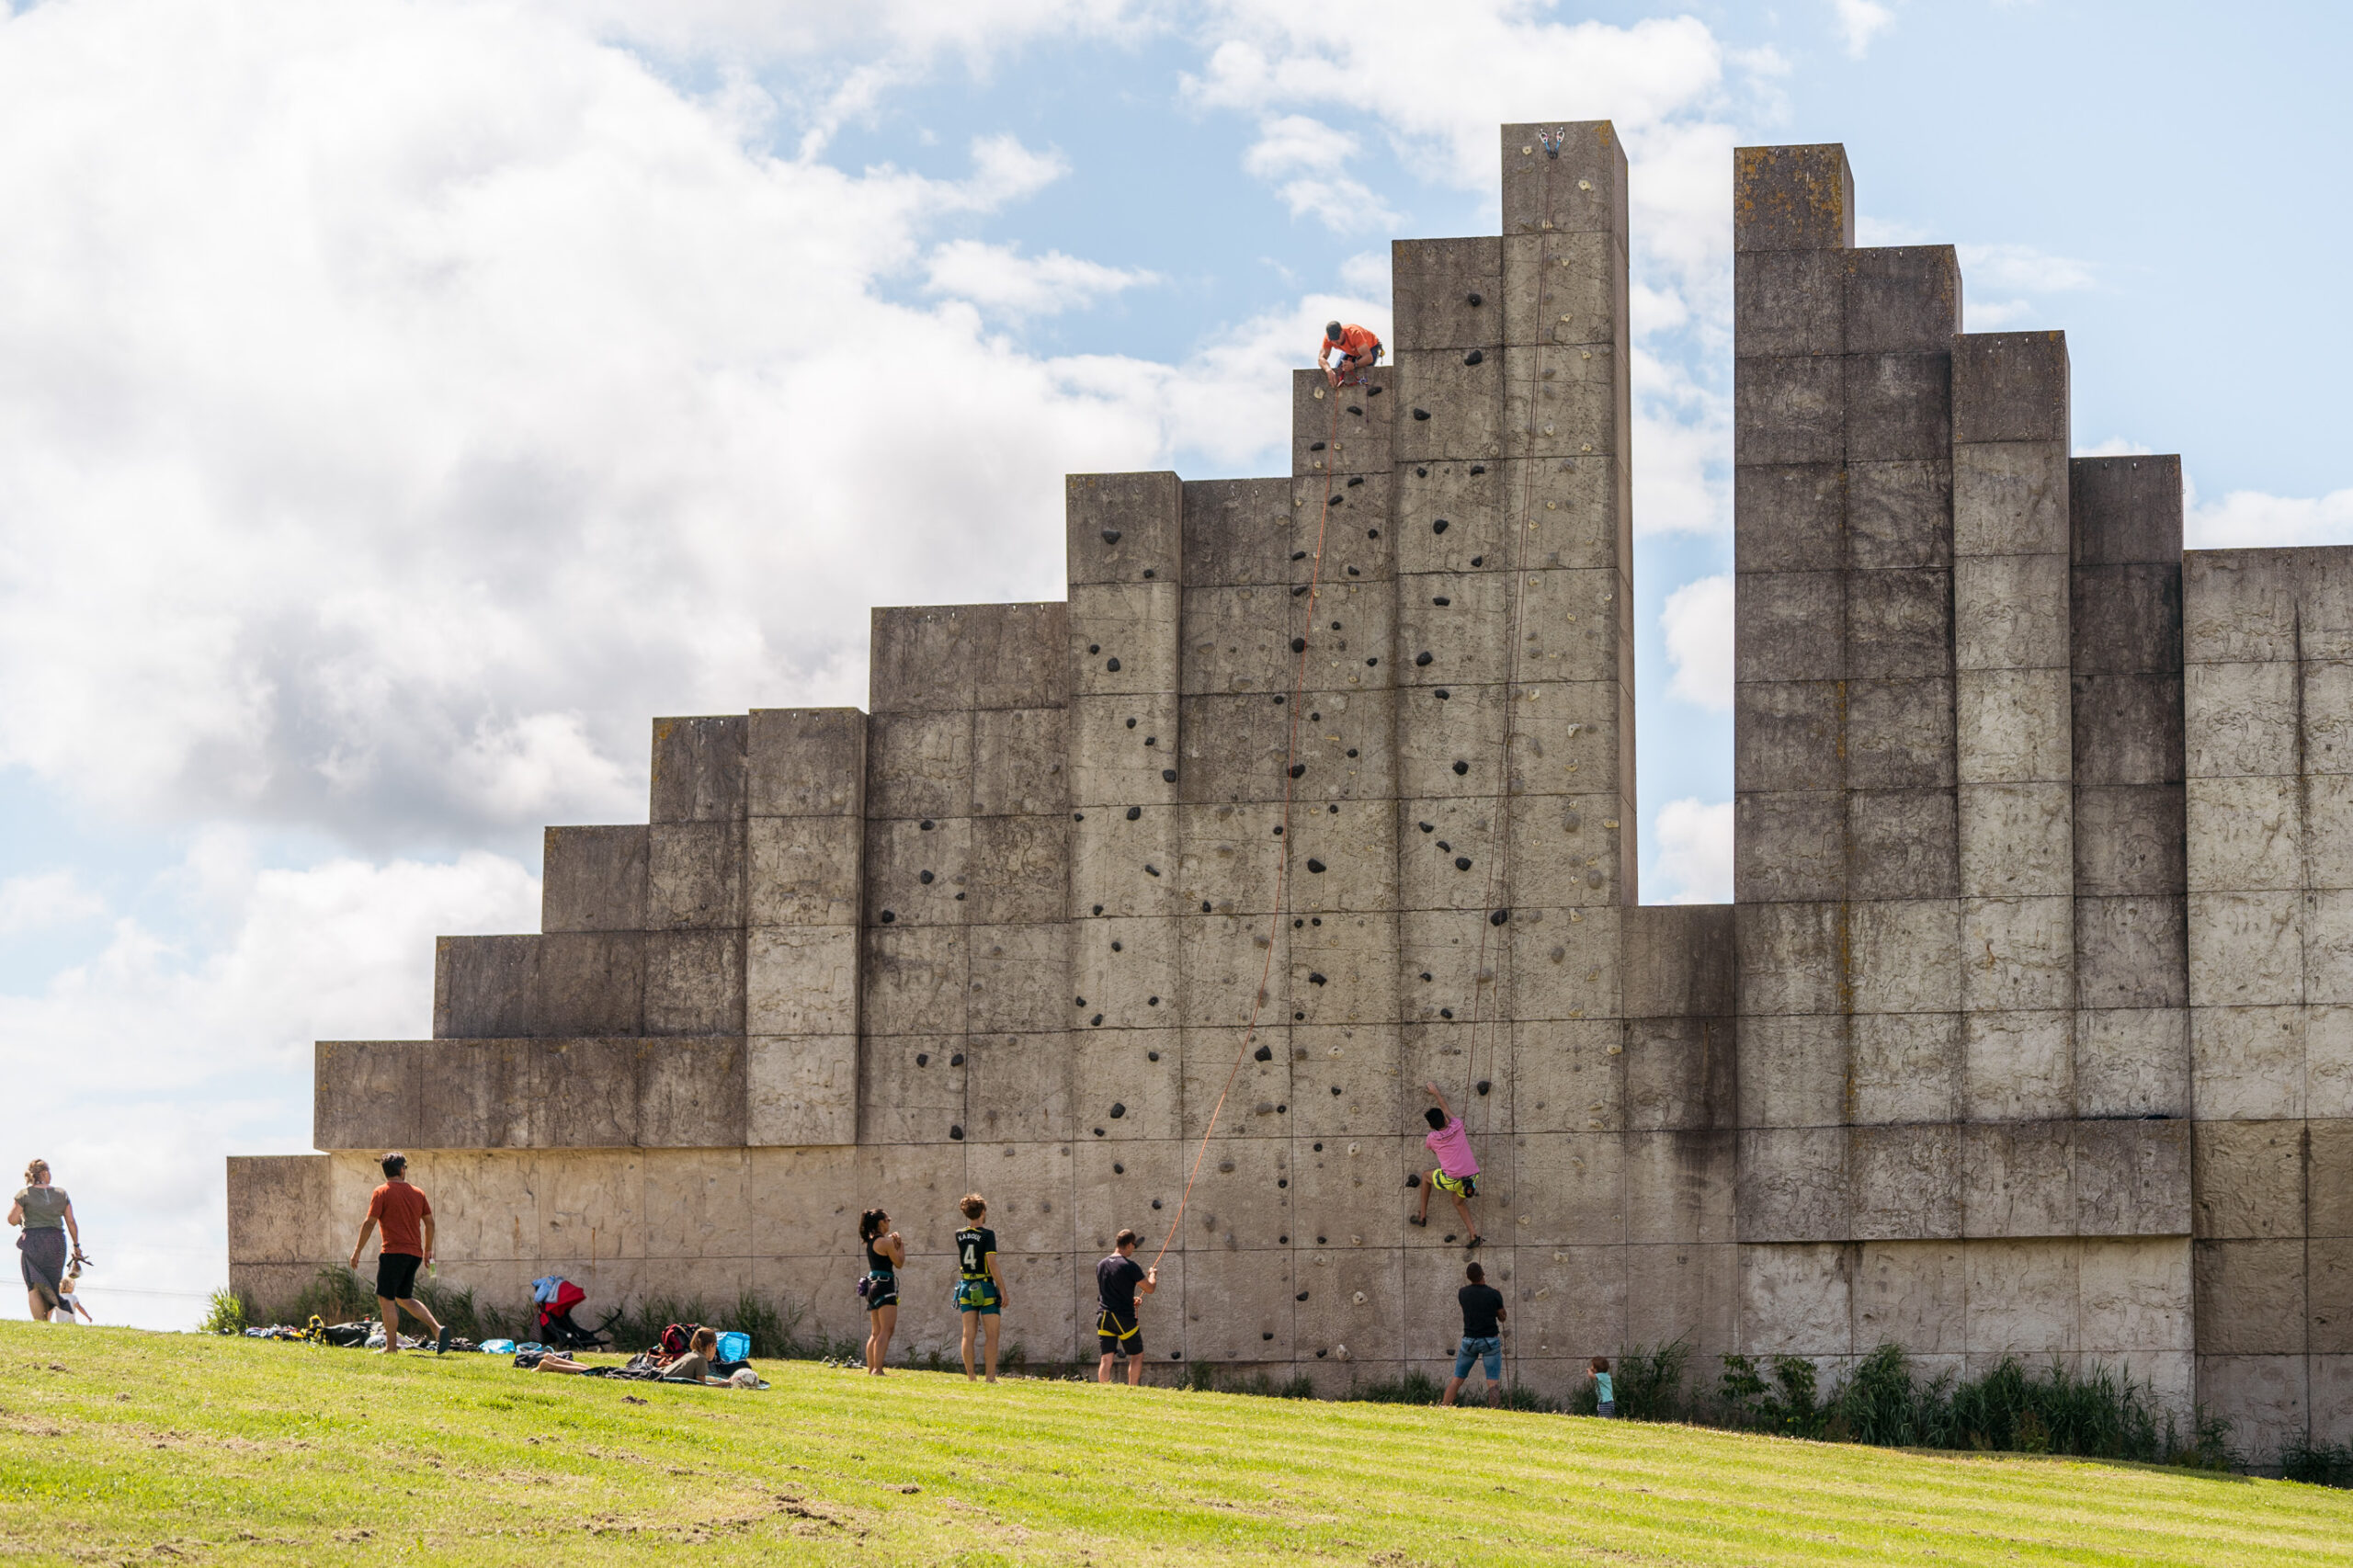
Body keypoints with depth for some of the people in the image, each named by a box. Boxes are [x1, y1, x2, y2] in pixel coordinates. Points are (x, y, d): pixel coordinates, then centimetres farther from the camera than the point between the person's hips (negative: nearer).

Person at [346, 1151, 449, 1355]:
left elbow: (369, 1223, -8)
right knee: (404, 1298, 17)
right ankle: (437, 1329, 1)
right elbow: (429, 1223, 17)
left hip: (393, 1252, -6)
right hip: (415, 1254, 6)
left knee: (386, 1299, -1)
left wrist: (357, 1251, -2)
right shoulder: (418, 1193, 12)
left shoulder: (381, 1193, -3)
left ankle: (391, 1346, -5)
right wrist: (428, 1249, 29)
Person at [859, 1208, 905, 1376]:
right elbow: (899, 1262, -5)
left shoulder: (871, 1241, 14)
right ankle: (878, 1369, -23)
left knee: (876, 1332, 14)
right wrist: (901, 1245, 9)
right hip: (884, 1286, -9)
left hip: (873, 1286, 9)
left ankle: (871, 1368, 14)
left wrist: (894, 1243, 10)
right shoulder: (885, 1242, -12)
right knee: (887, 1330, -13)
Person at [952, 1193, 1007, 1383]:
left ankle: (970, 1375, 3)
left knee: (969, 1333, 5)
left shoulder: (959, 1235, 4)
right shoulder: (987, 1235, -12)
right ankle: (991, 1376, -5)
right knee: (992, 1334, 1)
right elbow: (992, 1264, -17)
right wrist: (1003, 1290, -12)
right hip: (986, 1288, -5)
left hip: (966, 1287, 5)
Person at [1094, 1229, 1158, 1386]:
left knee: (1106, 1358, 3)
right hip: (1124, 1317, -5)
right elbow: (1150, 1289, -8)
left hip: (1104, 1318, 5)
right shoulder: (1129, 1266, -12)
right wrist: (1153, 1274, 14)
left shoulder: (1101, 1265, 10)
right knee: (1137, 1356, 9)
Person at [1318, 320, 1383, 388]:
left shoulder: (1354, 333, -41)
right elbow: (1321, 358, -31)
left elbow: (1369, 357, -45)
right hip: (1350, 352, 5)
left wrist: (1354, 365, -63)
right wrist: (1328, 370, -53)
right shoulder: (1328, 338, -29)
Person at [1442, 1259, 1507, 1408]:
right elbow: (1502, 1318, 5)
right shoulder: (1494, 1294, -9)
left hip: (1469, 1340, 2)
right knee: (1493, 1380, -2)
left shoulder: (1463, 1293, -1)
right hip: (1490, 1340, -2)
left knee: (1457, 1378, 11)